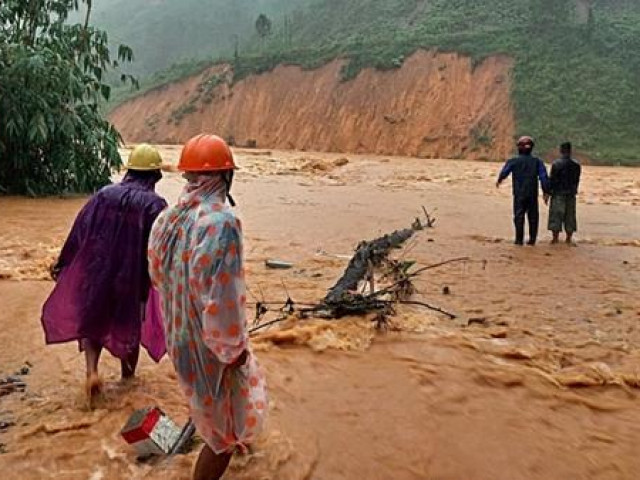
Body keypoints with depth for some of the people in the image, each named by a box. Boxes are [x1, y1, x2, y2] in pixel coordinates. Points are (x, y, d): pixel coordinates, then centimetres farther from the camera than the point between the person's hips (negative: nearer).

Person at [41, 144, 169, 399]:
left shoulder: (104, 195, -3)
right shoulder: (155, 205, -12)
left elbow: (79, 232, 1)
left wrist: (62, 263, 10)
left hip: (97, 274, 2)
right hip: (133, 279, -1)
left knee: (93, 320, 19)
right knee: (130, 325, 19)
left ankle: (92, 371, 2)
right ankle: (128, 373, 35)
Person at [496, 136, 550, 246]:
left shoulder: (513, 161, -4)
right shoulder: (537, 161, 0)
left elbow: (504, 173, 8)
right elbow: (544, 177, -3)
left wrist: (499, 181, 29)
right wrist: (545, 192, 2)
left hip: (519, 194, -2)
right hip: (533, 194, 2)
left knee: (519, 216, 3)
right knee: (533, 216, 10)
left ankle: (519, 240, 2)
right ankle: (532, 239, 11)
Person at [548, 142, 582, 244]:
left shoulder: (556, 164, -11)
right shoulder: (576, 165, 4)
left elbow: (552, 179, -11)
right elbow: (577, 181, 10)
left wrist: (547, 192, -4)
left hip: (558, 193, -4)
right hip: (571, 194, 5)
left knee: (555, 216, 1)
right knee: (570, 216, 10)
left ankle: (555, 238, 0)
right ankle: (569, 239, 12)